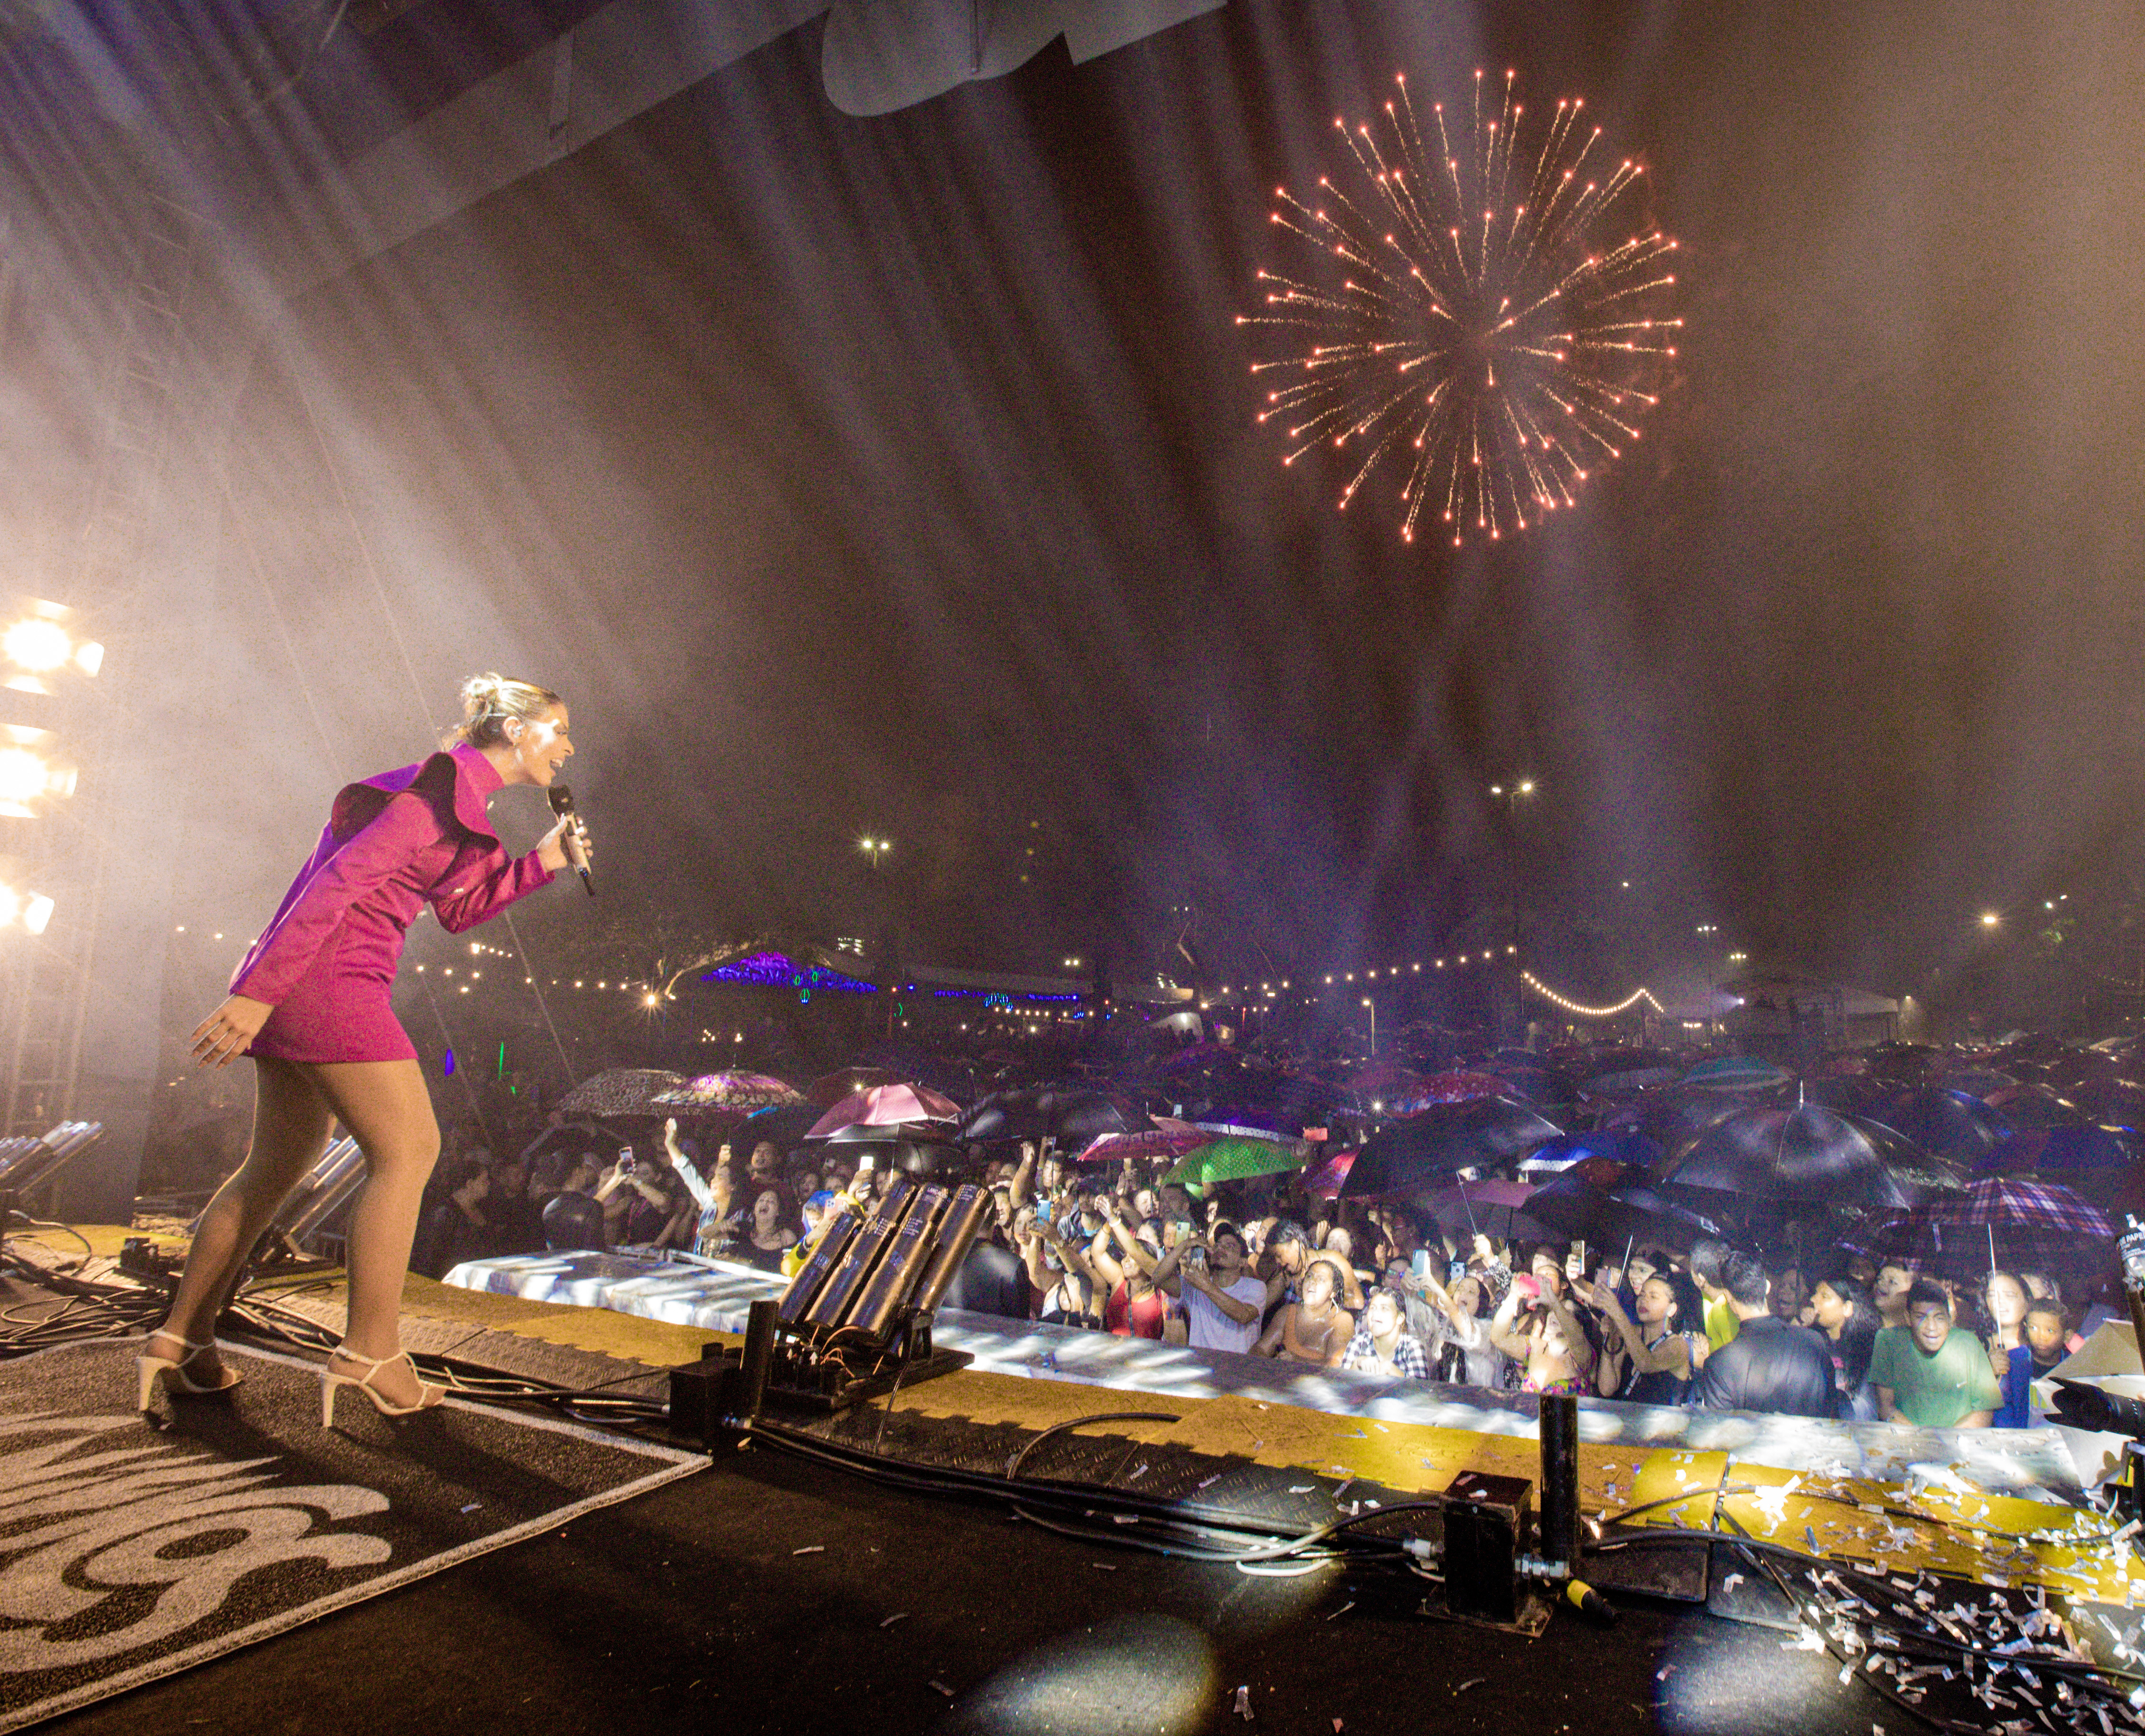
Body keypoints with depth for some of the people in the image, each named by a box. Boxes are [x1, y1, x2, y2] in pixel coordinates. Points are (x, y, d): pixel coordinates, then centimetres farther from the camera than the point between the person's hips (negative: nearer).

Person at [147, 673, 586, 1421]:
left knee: (280, 1162, 18)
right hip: (331, 977, -10)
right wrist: (259, 992, -23)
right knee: (408, 1149, -6)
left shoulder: (457, 797, 19)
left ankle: (179, 1339, 28)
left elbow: (457, 911, 24)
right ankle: (369, 1355, -1)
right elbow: (343, 878, -20)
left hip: (293, 987, 10)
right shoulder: (446, 790, -12)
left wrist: (542, 863, 13)